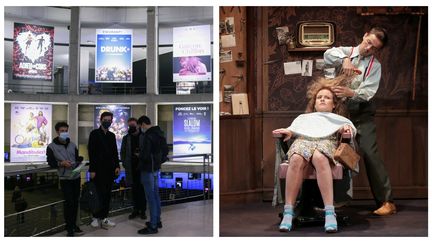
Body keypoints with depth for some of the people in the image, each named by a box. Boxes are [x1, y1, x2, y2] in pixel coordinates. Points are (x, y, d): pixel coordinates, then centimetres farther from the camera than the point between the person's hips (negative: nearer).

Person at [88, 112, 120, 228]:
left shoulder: (112, 135, 15)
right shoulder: (94, 134, -1)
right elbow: (91, 152, -6)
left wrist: (117, 166, 5)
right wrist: (92, 169, -12)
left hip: (109, 170, 5)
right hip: (98, 170, -5)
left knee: (107, 194, 5)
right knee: (98, 194, -3)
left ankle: (104, 218, 10)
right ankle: (96, 218, 6)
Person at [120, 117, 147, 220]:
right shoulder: (126, 138, 9)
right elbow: (122, 152, 13)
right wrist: (125, 164, 4)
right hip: (132, 168, 3)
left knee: (143, 189, 1)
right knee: (134, 189, 7)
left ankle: (143, 210, 8)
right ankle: (136, 210, 15)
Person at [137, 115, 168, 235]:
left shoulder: (147, 136, -20)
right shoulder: (160, 134, 9)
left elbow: (144, 155, -23)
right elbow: (165, 150, 16)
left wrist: (139, 156, -3)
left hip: (148, 170, -9)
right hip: (156, 169, 9)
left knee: (151, 197, -4)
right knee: (156, 195, 17)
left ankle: (153, 226, 1)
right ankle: (157, 221, 26)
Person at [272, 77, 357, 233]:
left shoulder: (338, 119, 39)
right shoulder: (303, 117, 43)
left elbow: (349, 127, 18)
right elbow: (293, 129, 24)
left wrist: (346, 128, -6)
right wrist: (288, 132, 1)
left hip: (326, 141, -1)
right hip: (302, 140, 1)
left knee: (319, 158, -42)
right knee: (296, 160, -39)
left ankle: (330, 213, -51)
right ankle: (288, 212, -43)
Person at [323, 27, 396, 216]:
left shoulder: (375, 66, 1)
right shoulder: (346, 52, 6)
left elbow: (368, 92, -12)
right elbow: (328, 55, -15)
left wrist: (351, 93, -32)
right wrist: (345, 59, -31)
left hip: (362, 113, -2)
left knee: (370, 153, -12)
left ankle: (386, 201, -9)